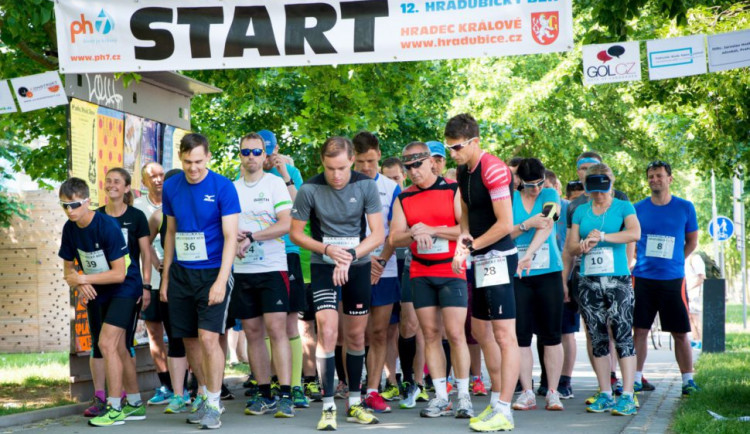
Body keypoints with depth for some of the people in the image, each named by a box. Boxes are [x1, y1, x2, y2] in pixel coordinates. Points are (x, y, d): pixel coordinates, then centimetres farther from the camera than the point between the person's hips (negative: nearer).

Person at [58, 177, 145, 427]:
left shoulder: (107, 226, -24)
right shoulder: (70, 229, -3)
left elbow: (119, 273, -24)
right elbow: (68, 268, 6)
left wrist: (83, 279, -23)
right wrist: (78, 284, -15)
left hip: (125, 288, -7)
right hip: (97, 293, 8)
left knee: (106, 343, -17)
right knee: (119, 348, 13)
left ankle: (115, 408, -11)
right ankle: (135, 404, 25)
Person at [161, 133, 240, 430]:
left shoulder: (222, 188, -10)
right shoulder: (171, 187, 4)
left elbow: (230, 237, -11)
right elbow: (171, 233, 14)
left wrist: (221, 281, -19)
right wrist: (165, 277, 12)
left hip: (212, 273, -5)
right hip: (180, 273, 5)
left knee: (208, 338, -12)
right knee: (189, 339, 9)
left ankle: (214, 405, -1)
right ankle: (203, 394, 25)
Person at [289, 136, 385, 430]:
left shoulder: (366, 186, -9)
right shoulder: (309, 189, -14)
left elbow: (378, 234, -9)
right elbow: (295, 233, -5)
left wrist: (349, 257, -22)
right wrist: (327, 249, -19)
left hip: (358, 266, 2)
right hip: (323, 266, -2)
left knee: (356, 336, 9)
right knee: (327, 332, -15)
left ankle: (354, 403, 22)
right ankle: (328, 408, -9)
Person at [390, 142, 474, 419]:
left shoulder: (453, 191, -1)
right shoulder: (403, 199, 10)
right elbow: (395, 238, 3)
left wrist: (432, 230, -13)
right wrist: (414, 233, -17)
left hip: (451, 271, -4)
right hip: (420, 274, 4)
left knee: (455, 334, -8)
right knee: (430, 334, 3)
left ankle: (463, 396, 1)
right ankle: (441, 397, 9)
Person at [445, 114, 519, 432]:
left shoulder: (493, 170, -16)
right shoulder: (463, 172, 12)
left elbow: (505, 224, -19)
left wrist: (473, 245, -8)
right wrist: (462, 246, 3)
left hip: (498, 257, -10)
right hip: (481, 261, 10)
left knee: (504, 334, -9)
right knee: (480, 331, 17)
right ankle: (496, 401, 27)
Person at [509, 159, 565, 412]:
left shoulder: (550, 195, 5)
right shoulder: (510, 199, 5)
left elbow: (547, 225, -11)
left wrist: (528, 255, -23)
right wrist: (527, 224, -19)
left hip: (548, 272, 0)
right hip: (518, 276, 0)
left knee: (552, 335, 1)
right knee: (521, 335, 0)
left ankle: (552, 392, 7)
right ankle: (527, 393, 7)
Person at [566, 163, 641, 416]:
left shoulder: (623, 207, 5)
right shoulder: (581, 211, 15)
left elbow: (635, 233, -13)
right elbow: (570, 247, 12)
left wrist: (603, 236, -19)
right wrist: (583, 246, -10)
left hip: (618, 279, -4)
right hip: (589, 281, 4)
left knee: (623, 336, -10)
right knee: (597, 338, 5)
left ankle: (627, 396, -11)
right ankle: (605, 394, 10)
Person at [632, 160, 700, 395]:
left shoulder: (685, 207, 3)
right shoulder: (638, 208, 4)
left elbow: (692, 241, 12)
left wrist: (672, 261, 7)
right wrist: (642, 259, 5)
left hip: (673, 279, -1)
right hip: (643, 278, 1)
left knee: (680, 332, 2)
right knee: (640, 330, 2)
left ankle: (688, 379, 10)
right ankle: (636, 378, 9)